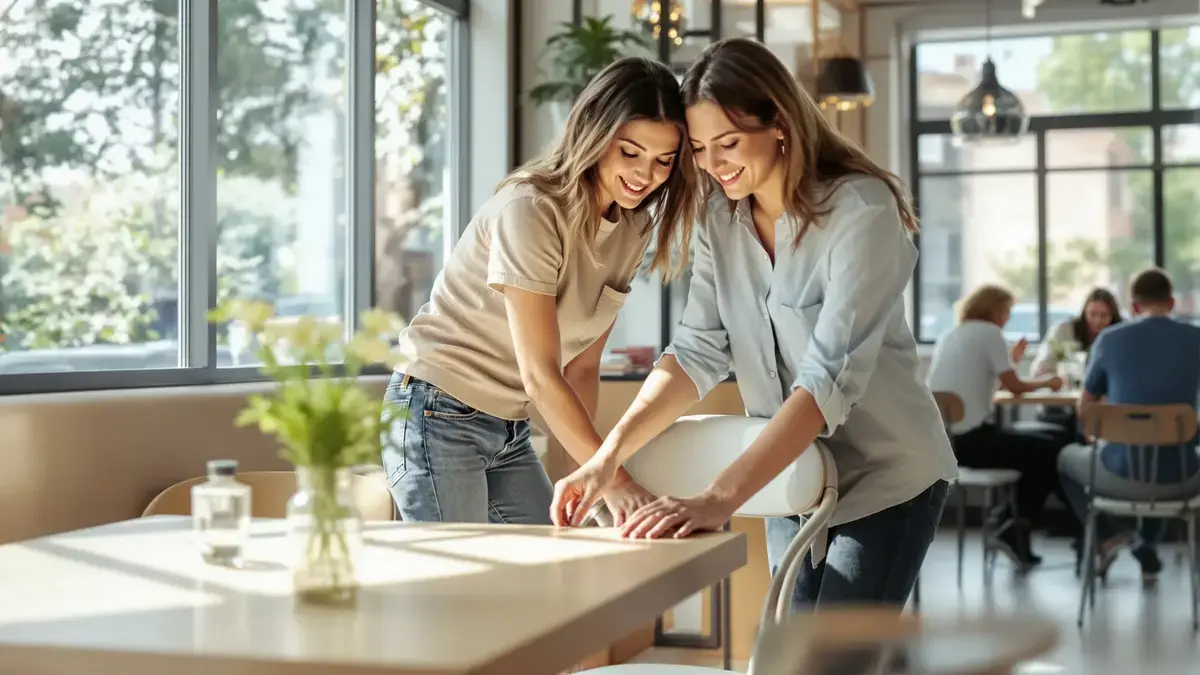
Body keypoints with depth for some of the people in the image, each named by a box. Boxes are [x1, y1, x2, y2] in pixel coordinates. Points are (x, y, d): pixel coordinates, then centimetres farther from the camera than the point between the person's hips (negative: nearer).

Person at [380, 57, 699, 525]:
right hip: (440, 416, -7)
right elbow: (540, 376, -24)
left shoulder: (634, 228, 3)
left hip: (510, 429, 8)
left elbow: (581, 367, 5)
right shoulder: (529, 210, -21)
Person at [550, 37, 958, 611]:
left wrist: (720, 499, -40)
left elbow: (831, 376, -31)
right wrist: (610, 454, -23)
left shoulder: (861, 211, -23)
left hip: (884, 479, -6)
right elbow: (696, 352, -7)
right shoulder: (720, 219, -2)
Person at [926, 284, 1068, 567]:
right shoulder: (989, 332, -4)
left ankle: (1012, 520, 23)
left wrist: (1010, 361, 29)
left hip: (940, 439, 9)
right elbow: (1015, 387, -7)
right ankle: (1018, 528, 12)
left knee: (1034, 445, 26)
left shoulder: (948, 336, 19)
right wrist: (1046, 381, 10)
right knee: (1051, 451, 9)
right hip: (970, 438, -9)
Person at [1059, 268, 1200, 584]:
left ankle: (1106, 537, 13)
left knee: (1067, 457, 31)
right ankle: (1147, 552, 35)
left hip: (1121, 474, -2)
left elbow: (1085, 407, 10)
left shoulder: (1110, 339, -3)